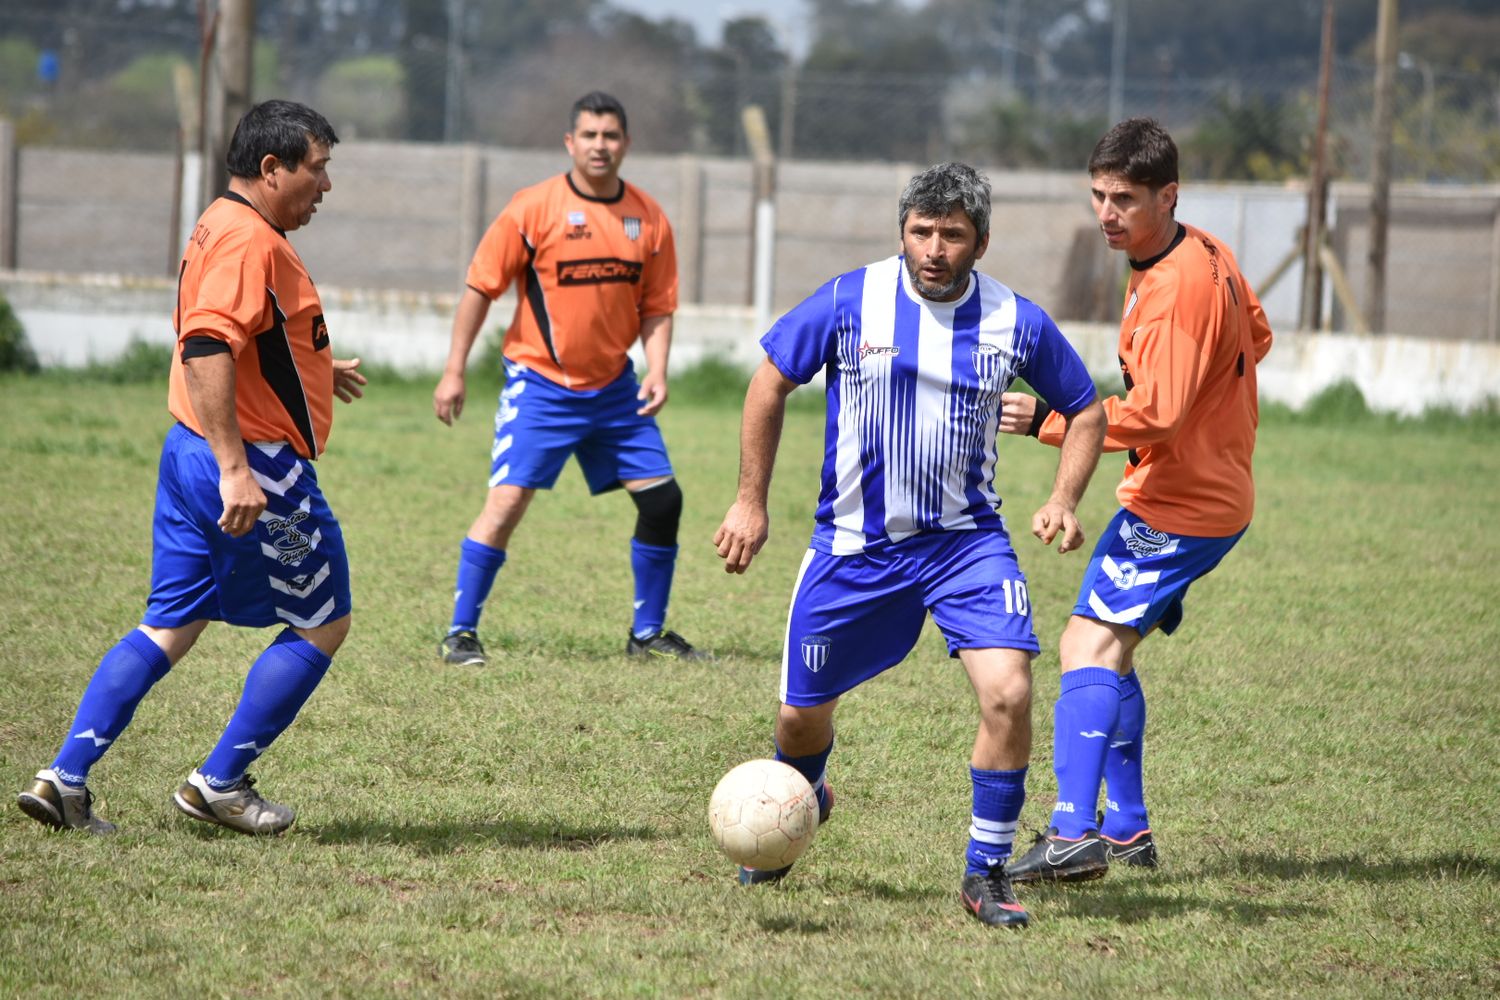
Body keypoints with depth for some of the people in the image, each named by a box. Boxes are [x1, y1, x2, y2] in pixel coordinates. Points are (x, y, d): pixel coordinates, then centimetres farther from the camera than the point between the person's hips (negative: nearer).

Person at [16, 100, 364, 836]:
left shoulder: (222, 228, 15)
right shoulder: (249, 240, -18)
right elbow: (206, 350, -29)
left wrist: (313, 370, 40)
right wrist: (235, 469, -33)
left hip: (192, 454, 10)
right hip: (259, 470, -10)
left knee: (169, 627, 11)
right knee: (322, 625, 4)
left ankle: (64, 779, 4)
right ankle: (221, 785, 6)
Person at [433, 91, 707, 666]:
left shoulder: (649, 219, 3)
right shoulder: (534, 208, -9)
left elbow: (657, 308, 9)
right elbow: (480, 288, -6)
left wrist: (656, 371, -7)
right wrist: (454, 371, -8)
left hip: (614, 388, 5)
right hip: (540, 383, -5)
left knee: (662, 499, 2)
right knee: (508, 500, -14)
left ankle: (648, 634, 17)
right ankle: (460, 633, -4)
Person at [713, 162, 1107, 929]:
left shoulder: (1015, 322, -6)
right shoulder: (849, 303, -9)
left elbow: (1085, 410, 9)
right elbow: (771, 382, 3)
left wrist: (1063, 502, -5)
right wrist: (751, 501, 2)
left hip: (966, 540, 0)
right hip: (854, 543, 0)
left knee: (1009, 691, -21)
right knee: (802, 713, 8)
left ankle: (986, 873, -5)